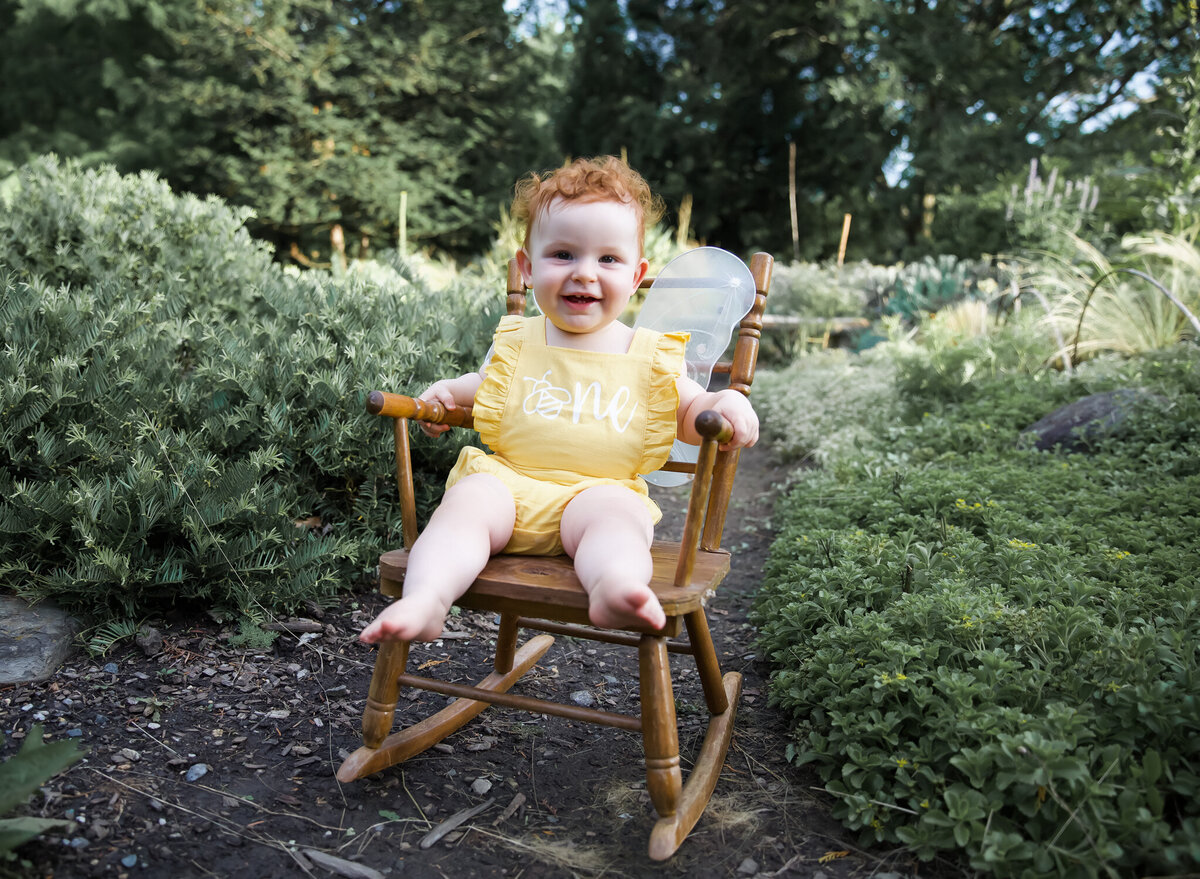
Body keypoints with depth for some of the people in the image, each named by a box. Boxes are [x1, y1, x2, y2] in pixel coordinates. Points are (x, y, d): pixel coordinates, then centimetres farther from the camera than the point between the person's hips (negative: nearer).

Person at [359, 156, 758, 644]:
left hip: (599, 489, -2)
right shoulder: (516, 342, 15)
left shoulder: (649, 355, 10)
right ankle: (424, 601, -41)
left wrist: (724, 403, -5)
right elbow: (485, 384, 33)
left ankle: (614, 587, -60)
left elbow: (689, 412, 17)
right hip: (507, 480, 2)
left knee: (612, 512, -34)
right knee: (468, 501, -28)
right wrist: (448, 389, 13)